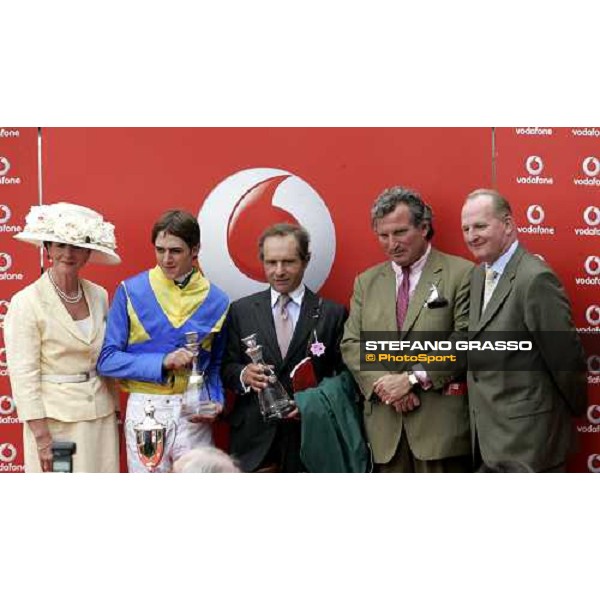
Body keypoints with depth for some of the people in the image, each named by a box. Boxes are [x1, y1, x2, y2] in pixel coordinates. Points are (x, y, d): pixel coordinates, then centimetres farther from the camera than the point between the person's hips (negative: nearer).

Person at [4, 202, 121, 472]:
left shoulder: (99, 295, 6)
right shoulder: (26, 303, -10)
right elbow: (24, 376, -11)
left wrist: (115, 409, 10)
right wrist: (42, 437, -14)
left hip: (100, 415, 5)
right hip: (55, 419, -5)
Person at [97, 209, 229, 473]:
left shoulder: (216, 300, 4)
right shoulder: (130, 291, -2)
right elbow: (107, 360, -4)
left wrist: (214, 402, -5)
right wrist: (162, 361, -15)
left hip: (194, 412, 1)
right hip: (144, 409, -1)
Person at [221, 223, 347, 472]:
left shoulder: (332, 314, 2)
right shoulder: (240, 310, 7)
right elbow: (226, 366, 8)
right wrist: (243, 375, -14)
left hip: (309, 436, -1)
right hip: (253, 438, 1)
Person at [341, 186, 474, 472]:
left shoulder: (460, 274, 0)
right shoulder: (366, 282, 15)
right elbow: (351, 343, 9)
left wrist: (413, 378, -14)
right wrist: (383, 384, -8)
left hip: (440, 419, -4)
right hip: (384, 423, 4)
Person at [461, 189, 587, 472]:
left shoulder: (536, 279, -18)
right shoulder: (479, 274, 10)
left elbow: (566, 356, -13)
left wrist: (576, 409, -2)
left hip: (526, 438, -8)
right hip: (489, 433, 8)